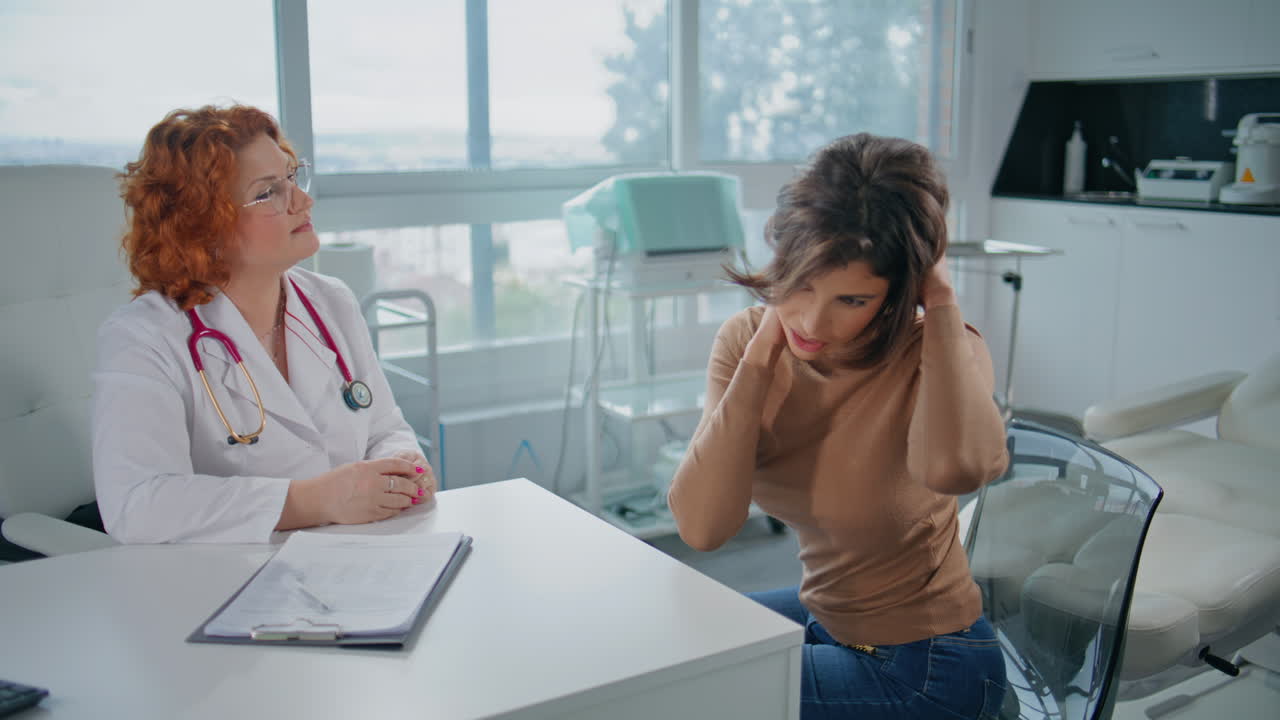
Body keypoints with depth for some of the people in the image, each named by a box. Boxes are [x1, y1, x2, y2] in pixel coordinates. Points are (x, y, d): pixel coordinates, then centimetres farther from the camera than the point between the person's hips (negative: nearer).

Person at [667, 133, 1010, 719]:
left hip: (925, 668, -5)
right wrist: (762, 356, -25)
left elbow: (956, 465, -49)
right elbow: (701, 527, -24)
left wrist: (940, 299, -35)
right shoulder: (745, 339, -11)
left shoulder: (936, 354, -23)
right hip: (824, 617, 6)